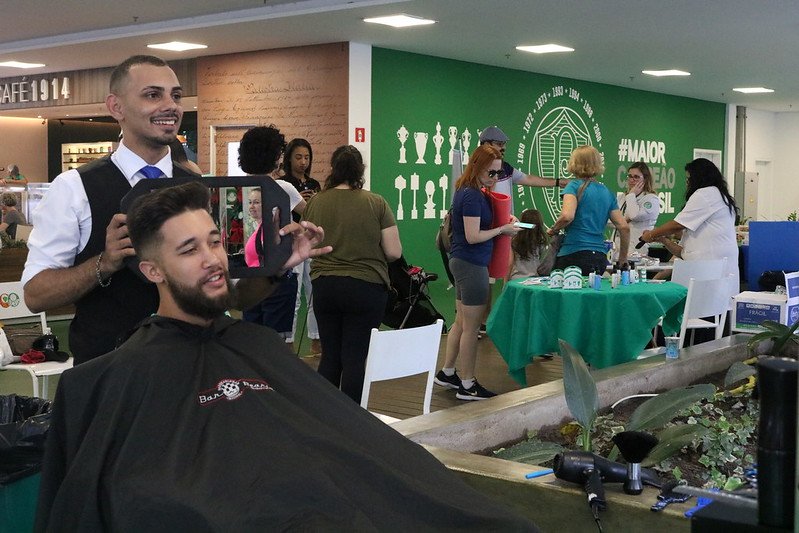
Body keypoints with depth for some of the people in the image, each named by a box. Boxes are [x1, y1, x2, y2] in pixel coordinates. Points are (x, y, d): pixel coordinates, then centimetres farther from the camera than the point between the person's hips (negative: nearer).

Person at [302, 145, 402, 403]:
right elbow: (394, 252, -8)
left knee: (330, 355, 13)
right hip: (366, 286, -2)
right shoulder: (376, 204, -9)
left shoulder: (315, 203, -3)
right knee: (355, 357, 4)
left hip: (324, 285, 3)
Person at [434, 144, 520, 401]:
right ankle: (467, 386, 7)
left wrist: (503, 221, 5)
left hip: (462, 262, 10)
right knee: (471, 327, -1)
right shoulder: (473, 196, -19)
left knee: (461, 322, 19)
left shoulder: (468, 191, 11)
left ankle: (447, 373, 29)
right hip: (472, 264, -10)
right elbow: (473, 236, -23)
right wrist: (502, 230, -14)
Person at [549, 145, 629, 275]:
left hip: (574, 254, -6)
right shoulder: (607, 192, 13)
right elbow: (624, 227, 10)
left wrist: (553, 230, -3)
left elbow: (567, 216, -22)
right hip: (600, 257, 6)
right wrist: (623, 260, 19)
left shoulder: (574, 186, -3)